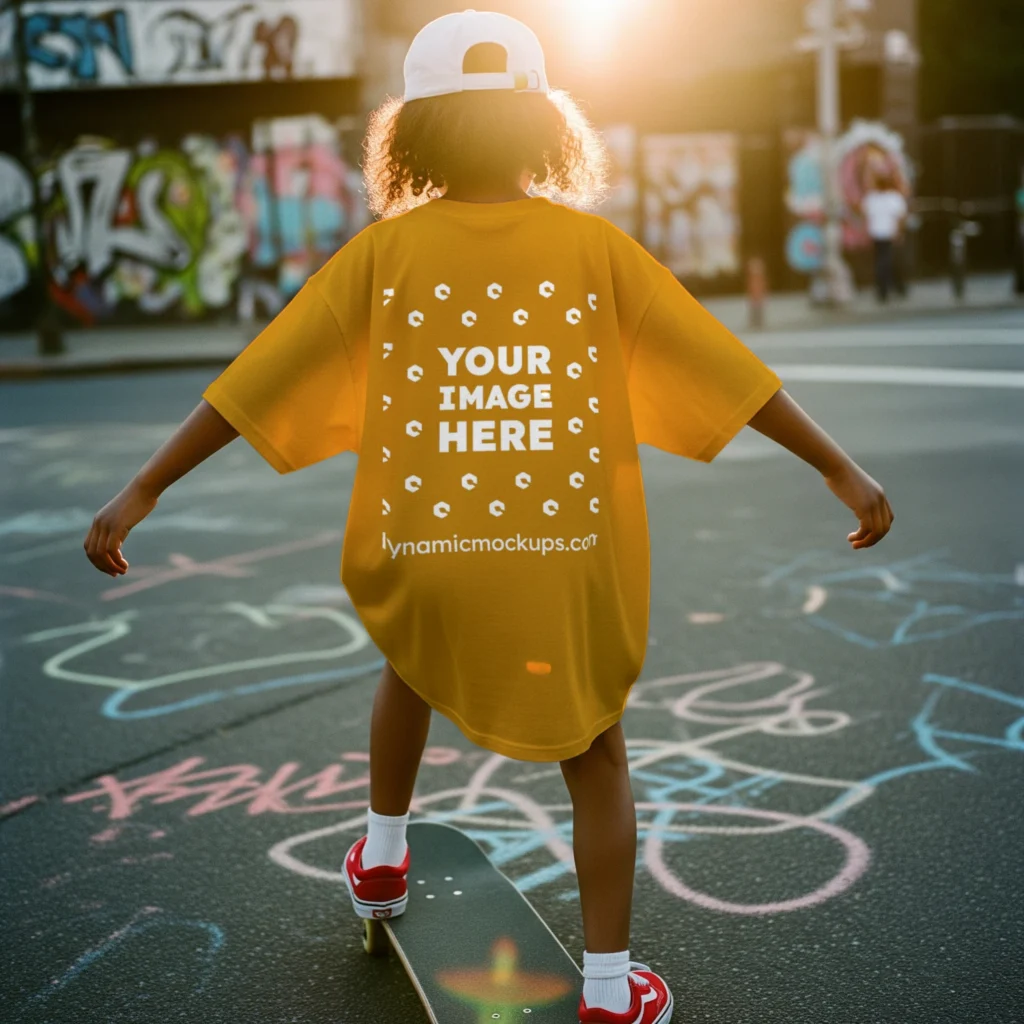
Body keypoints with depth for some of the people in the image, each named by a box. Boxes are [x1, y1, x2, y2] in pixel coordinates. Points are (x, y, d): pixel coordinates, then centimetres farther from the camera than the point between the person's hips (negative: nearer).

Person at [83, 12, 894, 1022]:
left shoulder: (383, 250, -2)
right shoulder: (595, 246, -2)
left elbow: (255, 381, -3)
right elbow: (725, 368, -1)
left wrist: (145, 489, 3)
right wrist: (840, 467, 7)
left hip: (427, 557, 1)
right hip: (568, 561, -1)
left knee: (411, 662, 35)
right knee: (595, 756, 19)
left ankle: (381, 856, 48)